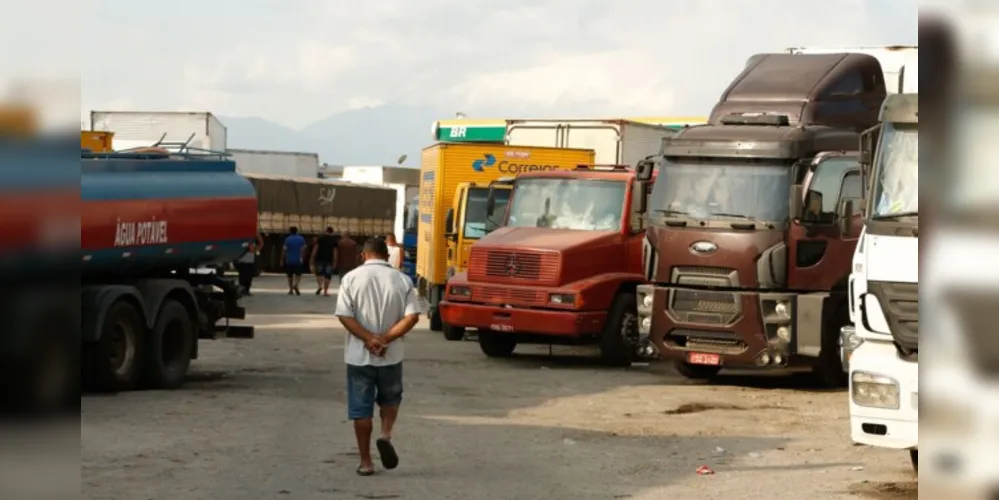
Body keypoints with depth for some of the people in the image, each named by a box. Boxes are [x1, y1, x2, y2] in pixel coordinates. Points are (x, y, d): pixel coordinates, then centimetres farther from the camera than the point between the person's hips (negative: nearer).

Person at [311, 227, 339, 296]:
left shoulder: (321, 238, 2)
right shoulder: (334, 240, 4)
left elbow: (315, 248, -2)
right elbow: (335, 251, 0)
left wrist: (312, 258, 2)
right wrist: (334, 261, 3)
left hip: (320, 259, 0)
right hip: (329, 260, 0)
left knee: (319, 273, 13)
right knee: (327, 275, 5)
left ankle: (320, 285, -12)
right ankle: (325, 291, 4)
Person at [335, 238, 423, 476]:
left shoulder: (351, 278, -5)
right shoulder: (402, 280, -2)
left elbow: (344, 315, -14)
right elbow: (412, 316, -11)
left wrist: (368, 338, -14)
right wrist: (386, 339, -12)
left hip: (359, 356, -1)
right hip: (391, 356, 1)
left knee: (361, 409, 7)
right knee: (390, 398, 22)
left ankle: (366, 462, 10)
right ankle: (386, 435, -3)